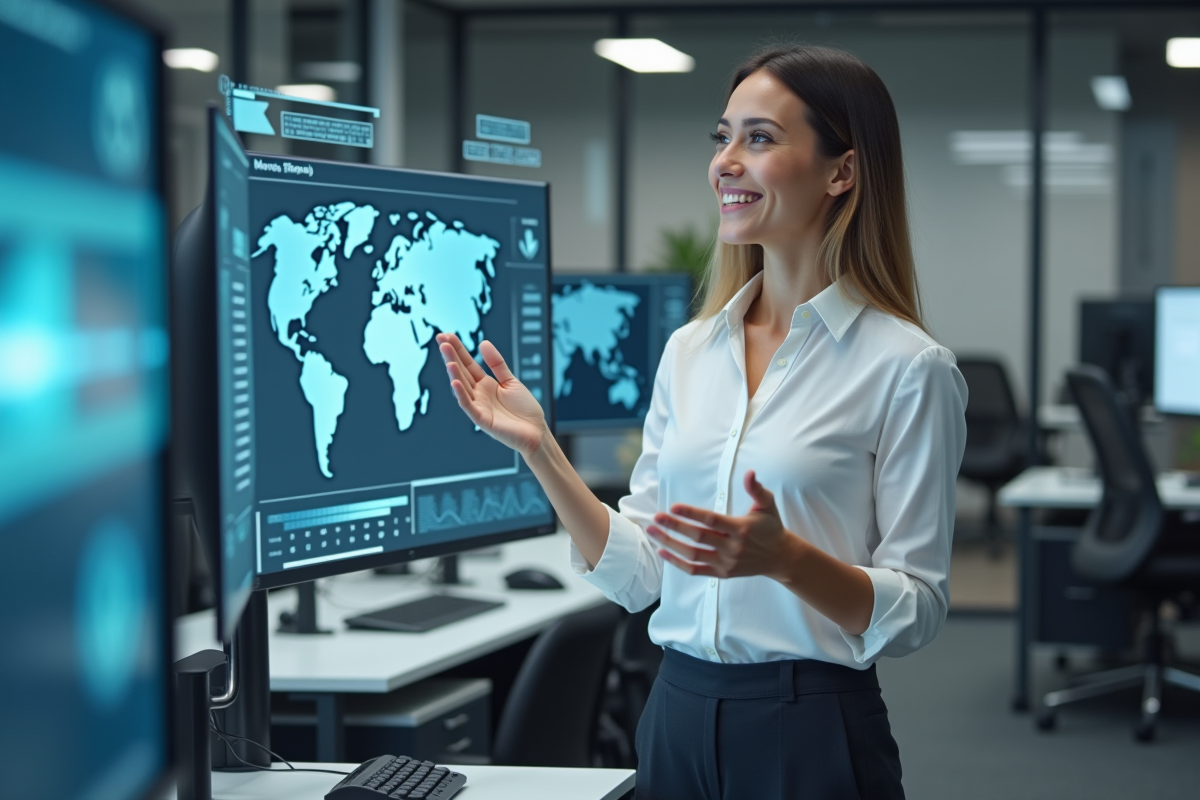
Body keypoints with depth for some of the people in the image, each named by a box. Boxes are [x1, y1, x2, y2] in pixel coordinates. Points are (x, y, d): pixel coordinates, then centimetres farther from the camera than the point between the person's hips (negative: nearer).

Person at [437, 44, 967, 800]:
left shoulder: (907, 367, -9)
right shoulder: (689, 351, 7)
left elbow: (916, 612, -10)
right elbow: (636, 573, 7)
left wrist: (784, 558, -26)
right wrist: (540, 450, -3)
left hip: (813, 734, -5)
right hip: (678, 715, 5)